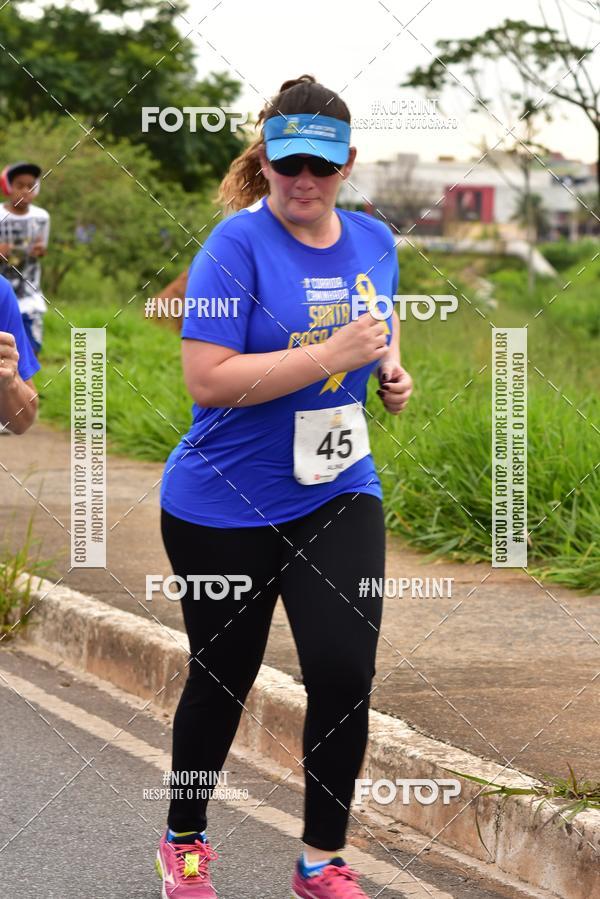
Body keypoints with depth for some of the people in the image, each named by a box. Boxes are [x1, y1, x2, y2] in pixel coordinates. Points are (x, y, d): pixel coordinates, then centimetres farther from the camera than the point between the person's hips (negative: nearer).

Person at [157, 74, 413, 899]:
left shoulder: (373, 240, 3)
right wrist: (330, 355, -28)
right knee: (222, 679, 11)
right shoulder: (238, 245, -16)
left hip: (339, 495, 4)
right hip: (227, 509, -4)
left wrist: (391, 369, 3)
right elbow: (207, 380, -24)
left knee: (345, 675, -6)